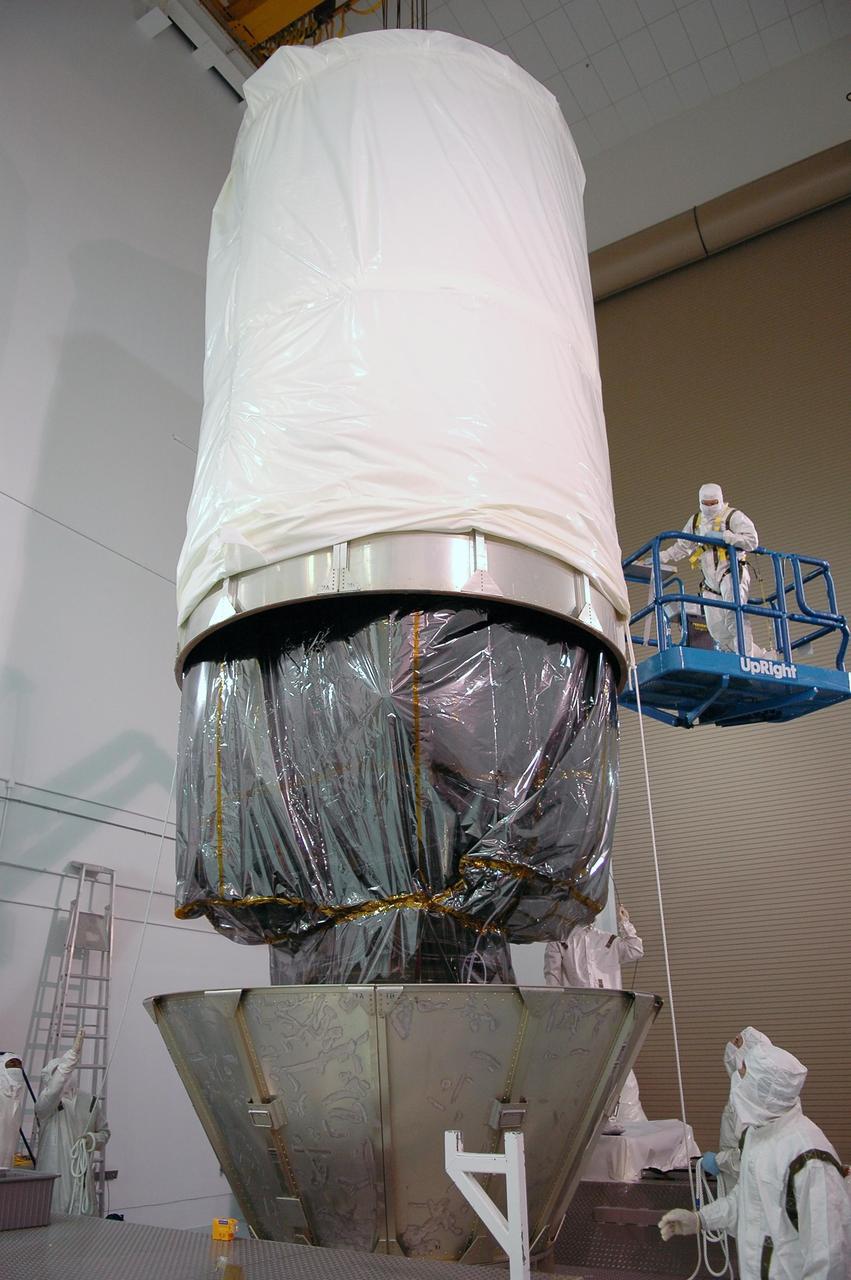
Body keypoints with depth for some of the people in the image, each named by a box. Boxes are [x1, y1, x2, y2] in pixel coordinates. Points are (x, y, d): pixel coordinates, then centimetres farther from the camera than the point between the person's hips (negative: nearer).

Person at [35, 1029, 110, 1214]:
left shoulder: (89, 1101, 10)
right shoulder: (45, 1104, -3)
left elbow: (104, 1132, 21)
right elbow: (54, 1090, -27)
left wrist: (93, 1139, -3)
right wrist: (73, 1053, -34)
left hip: (83, 1175, 3)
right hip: (54, 1176, -3)